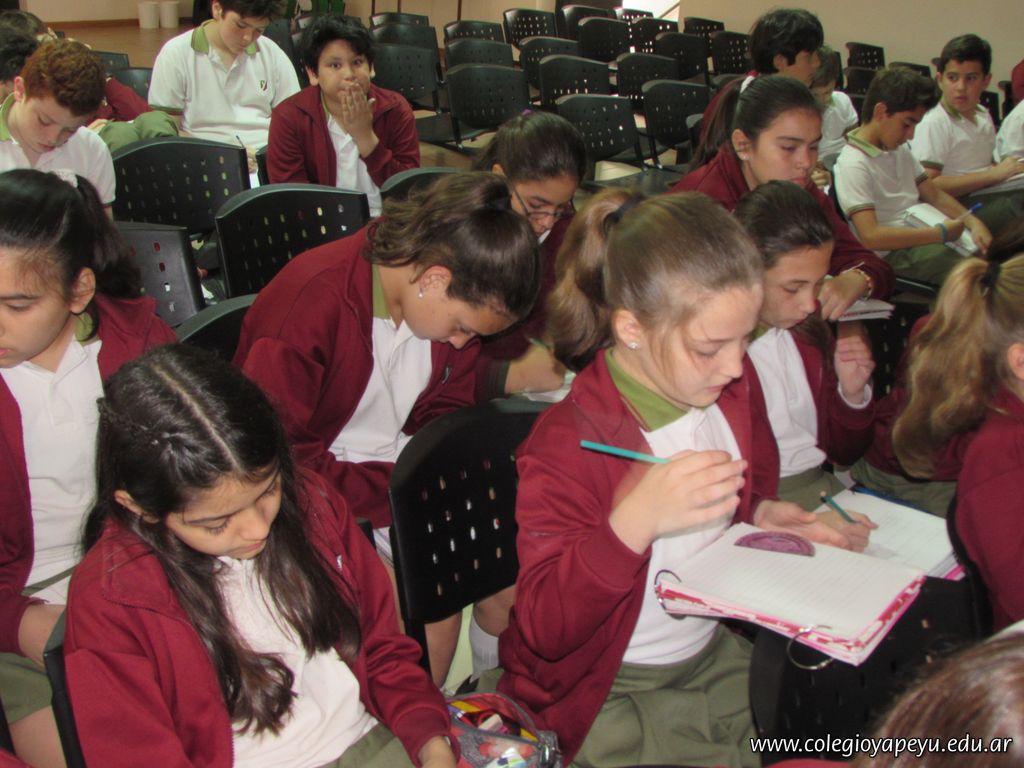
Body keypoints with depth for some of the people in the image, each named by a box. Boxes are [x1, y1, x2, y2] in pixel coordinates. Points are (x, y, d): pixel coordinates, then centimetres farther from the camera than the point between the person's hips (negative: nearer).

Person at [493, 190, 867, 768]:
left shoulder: (725, 392, -1)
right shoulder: (567, 444, -24)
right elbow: (543, 629, -26)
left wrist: (760, 513, -4)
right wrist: (633, 523, -40)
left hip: (716, 655, 7)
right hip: (612, 694, -6)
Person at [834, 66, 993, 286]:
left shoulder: (900, 150, 15)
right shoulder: (853, 165, -15)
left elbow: (935, 195, 20)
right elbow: (871, 236, -23)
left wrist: (973, 222, 1)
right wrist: (940, 233, -19)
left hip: (924, 236, 9)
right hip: (895, 253, -9)